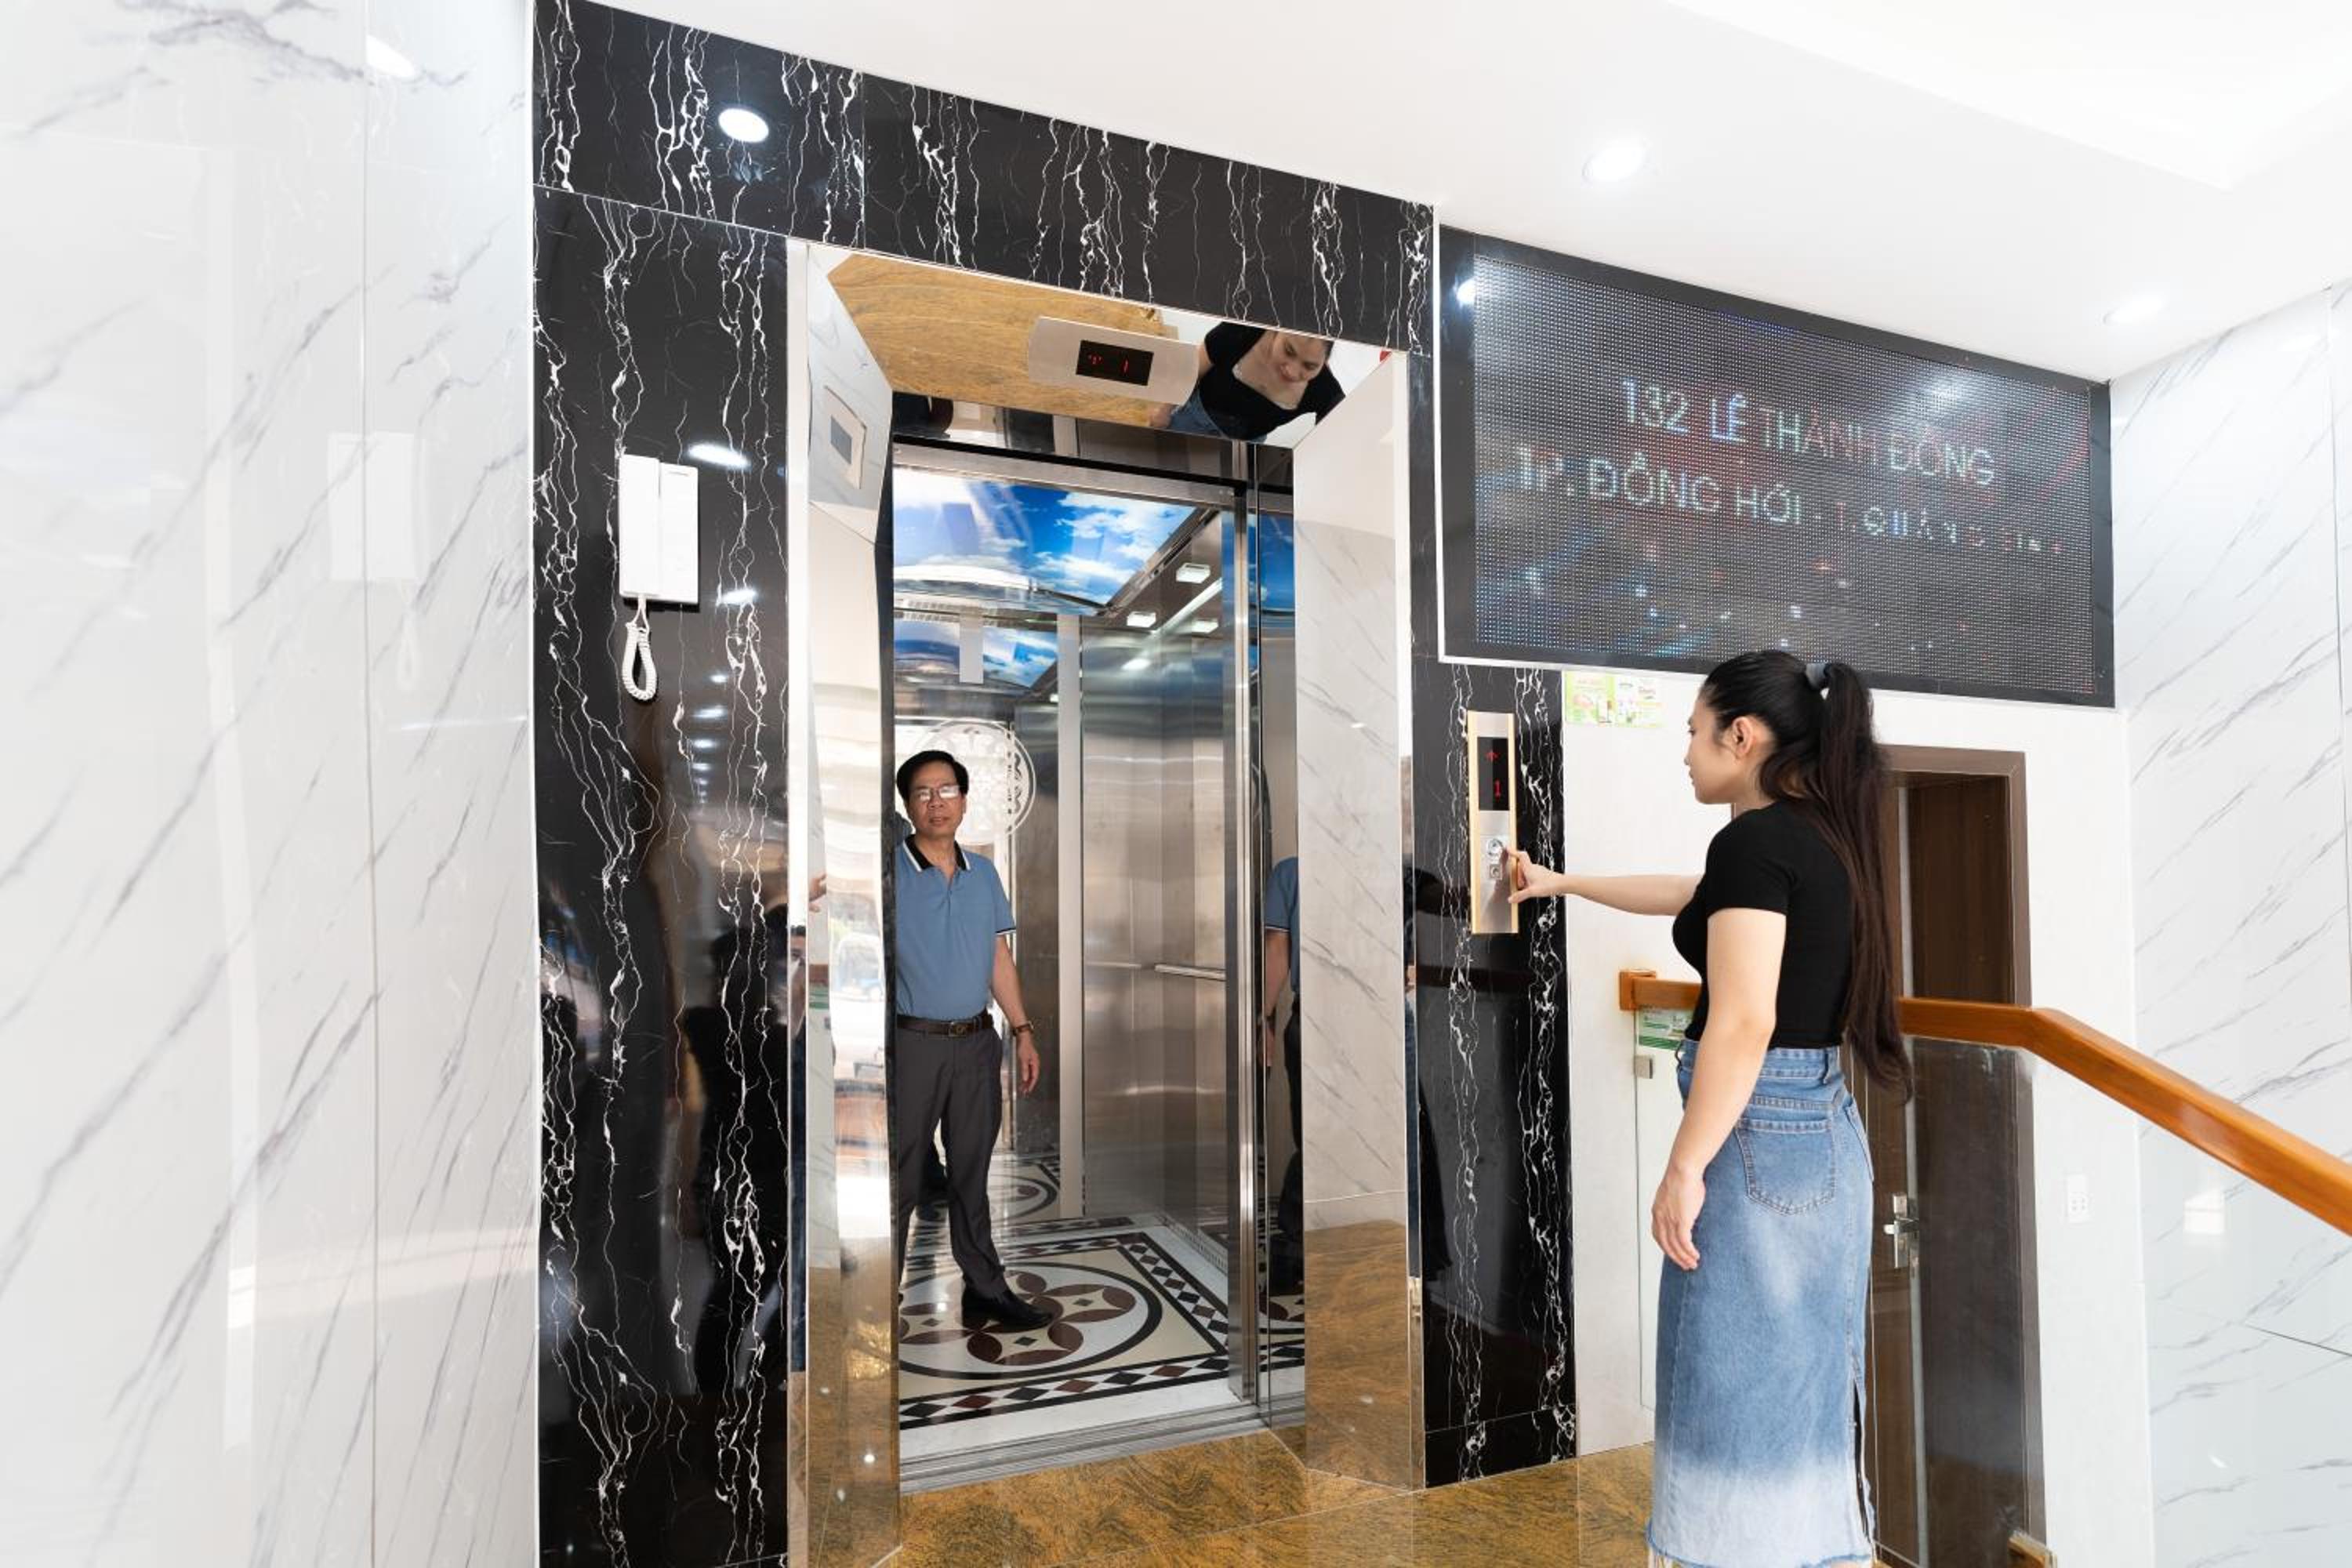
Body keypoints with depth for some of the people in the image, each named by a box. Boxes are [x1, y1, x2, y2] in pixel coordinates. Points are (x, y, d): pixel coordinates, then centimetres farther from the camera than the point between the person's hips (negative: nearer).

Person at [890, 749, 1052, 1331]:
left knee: (972, 1171, 15)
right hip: (912, 1043, -4)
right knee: (899, 1178, 5)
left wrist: (1023, 1031, 10)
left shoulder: (983, 872, 8)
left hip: (976, 1042, 5)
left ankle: (985, 1289, 27)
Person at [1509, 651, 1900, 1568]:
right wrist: (1559, 883, 35)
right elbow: (1683, 897, 27)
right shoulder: (1820, 840, 12)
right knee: (1802, 1396, 19)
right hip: (1826, 1133, 9)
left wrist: (1684, 1168, -16)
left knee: (1740, 1397, 3)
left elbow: (1744, 1024, -22)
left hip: (1759, 1137, -9)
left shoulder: (1754, 841, -16)